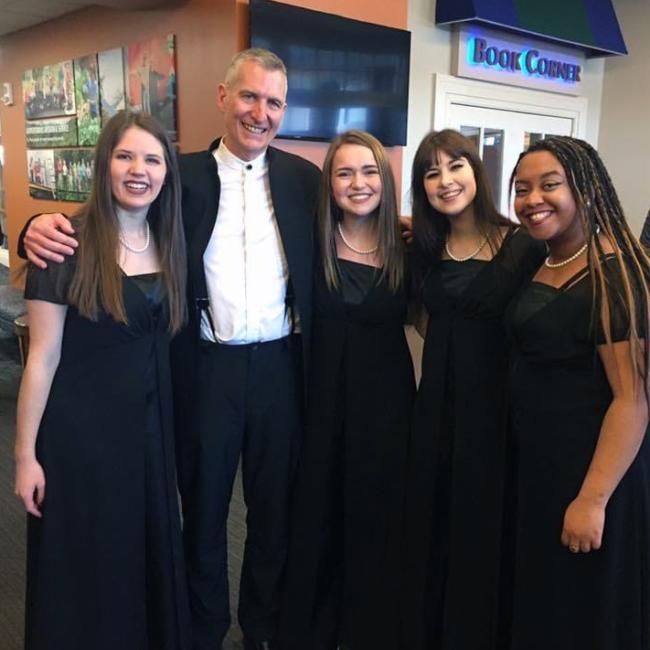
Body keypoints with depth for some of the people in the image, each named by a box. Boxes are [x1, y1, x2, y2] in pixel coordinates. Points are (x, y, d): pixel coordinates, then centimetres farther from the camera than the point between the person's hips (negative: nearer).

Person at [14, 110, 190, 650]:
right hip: (79, 429, -5)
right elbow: (43, 356, -12)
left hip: (149, 426, 5)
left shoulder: (168, 244, 2)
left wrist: (166, 423, 6)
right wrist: (26, 453, -9)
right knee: (83, 567, 12)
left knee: (149, 557, 18)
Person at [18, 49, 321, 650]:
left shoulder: (303, 178, 4)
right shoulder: (183, 175, 0)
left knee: (275, 510, 16)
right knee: (203, 509, 15)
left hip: (280, 367, 1)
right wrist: (44, 226, -19)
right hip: (206, 368, -1)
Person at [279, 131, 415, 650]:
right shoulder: (313, 242, -6)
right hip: (325, 397, 0)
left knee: (378, 520, 13)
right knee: (319, 519, 13)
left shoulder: (407, 246, -4)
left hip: (387, 401, 0)